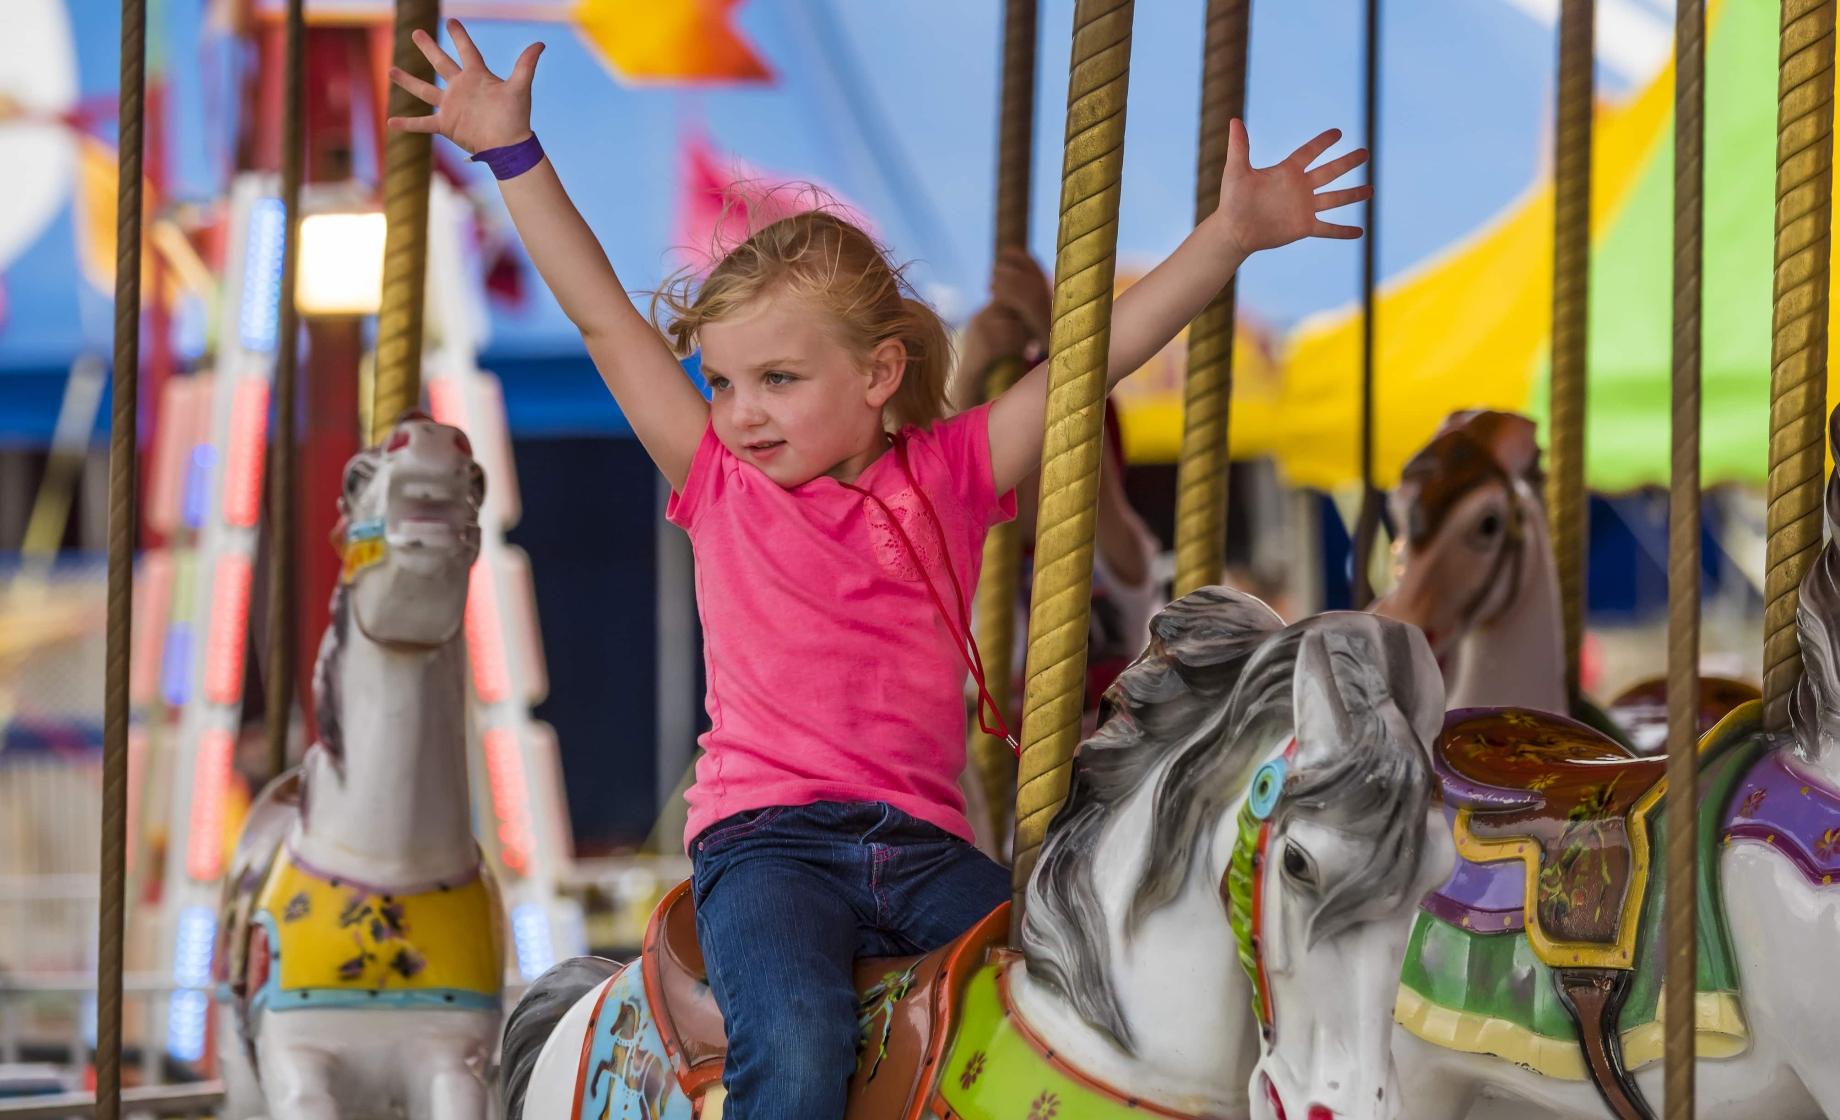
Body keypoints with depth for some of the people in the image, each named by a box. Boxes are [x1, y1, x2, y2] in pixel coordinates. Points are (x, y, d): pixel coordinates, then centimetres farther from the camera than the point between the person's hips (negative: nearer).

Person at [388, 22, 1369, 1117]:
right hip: (767, 840, -2)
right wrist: (514, 152, 9)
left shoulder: (949, 477, 11)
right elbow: (604, 317, 10)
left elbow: (1095, 355, 8)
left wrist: (1232, 233, 3)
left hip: (926, 848, 2)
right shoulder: (720, 484, 10)